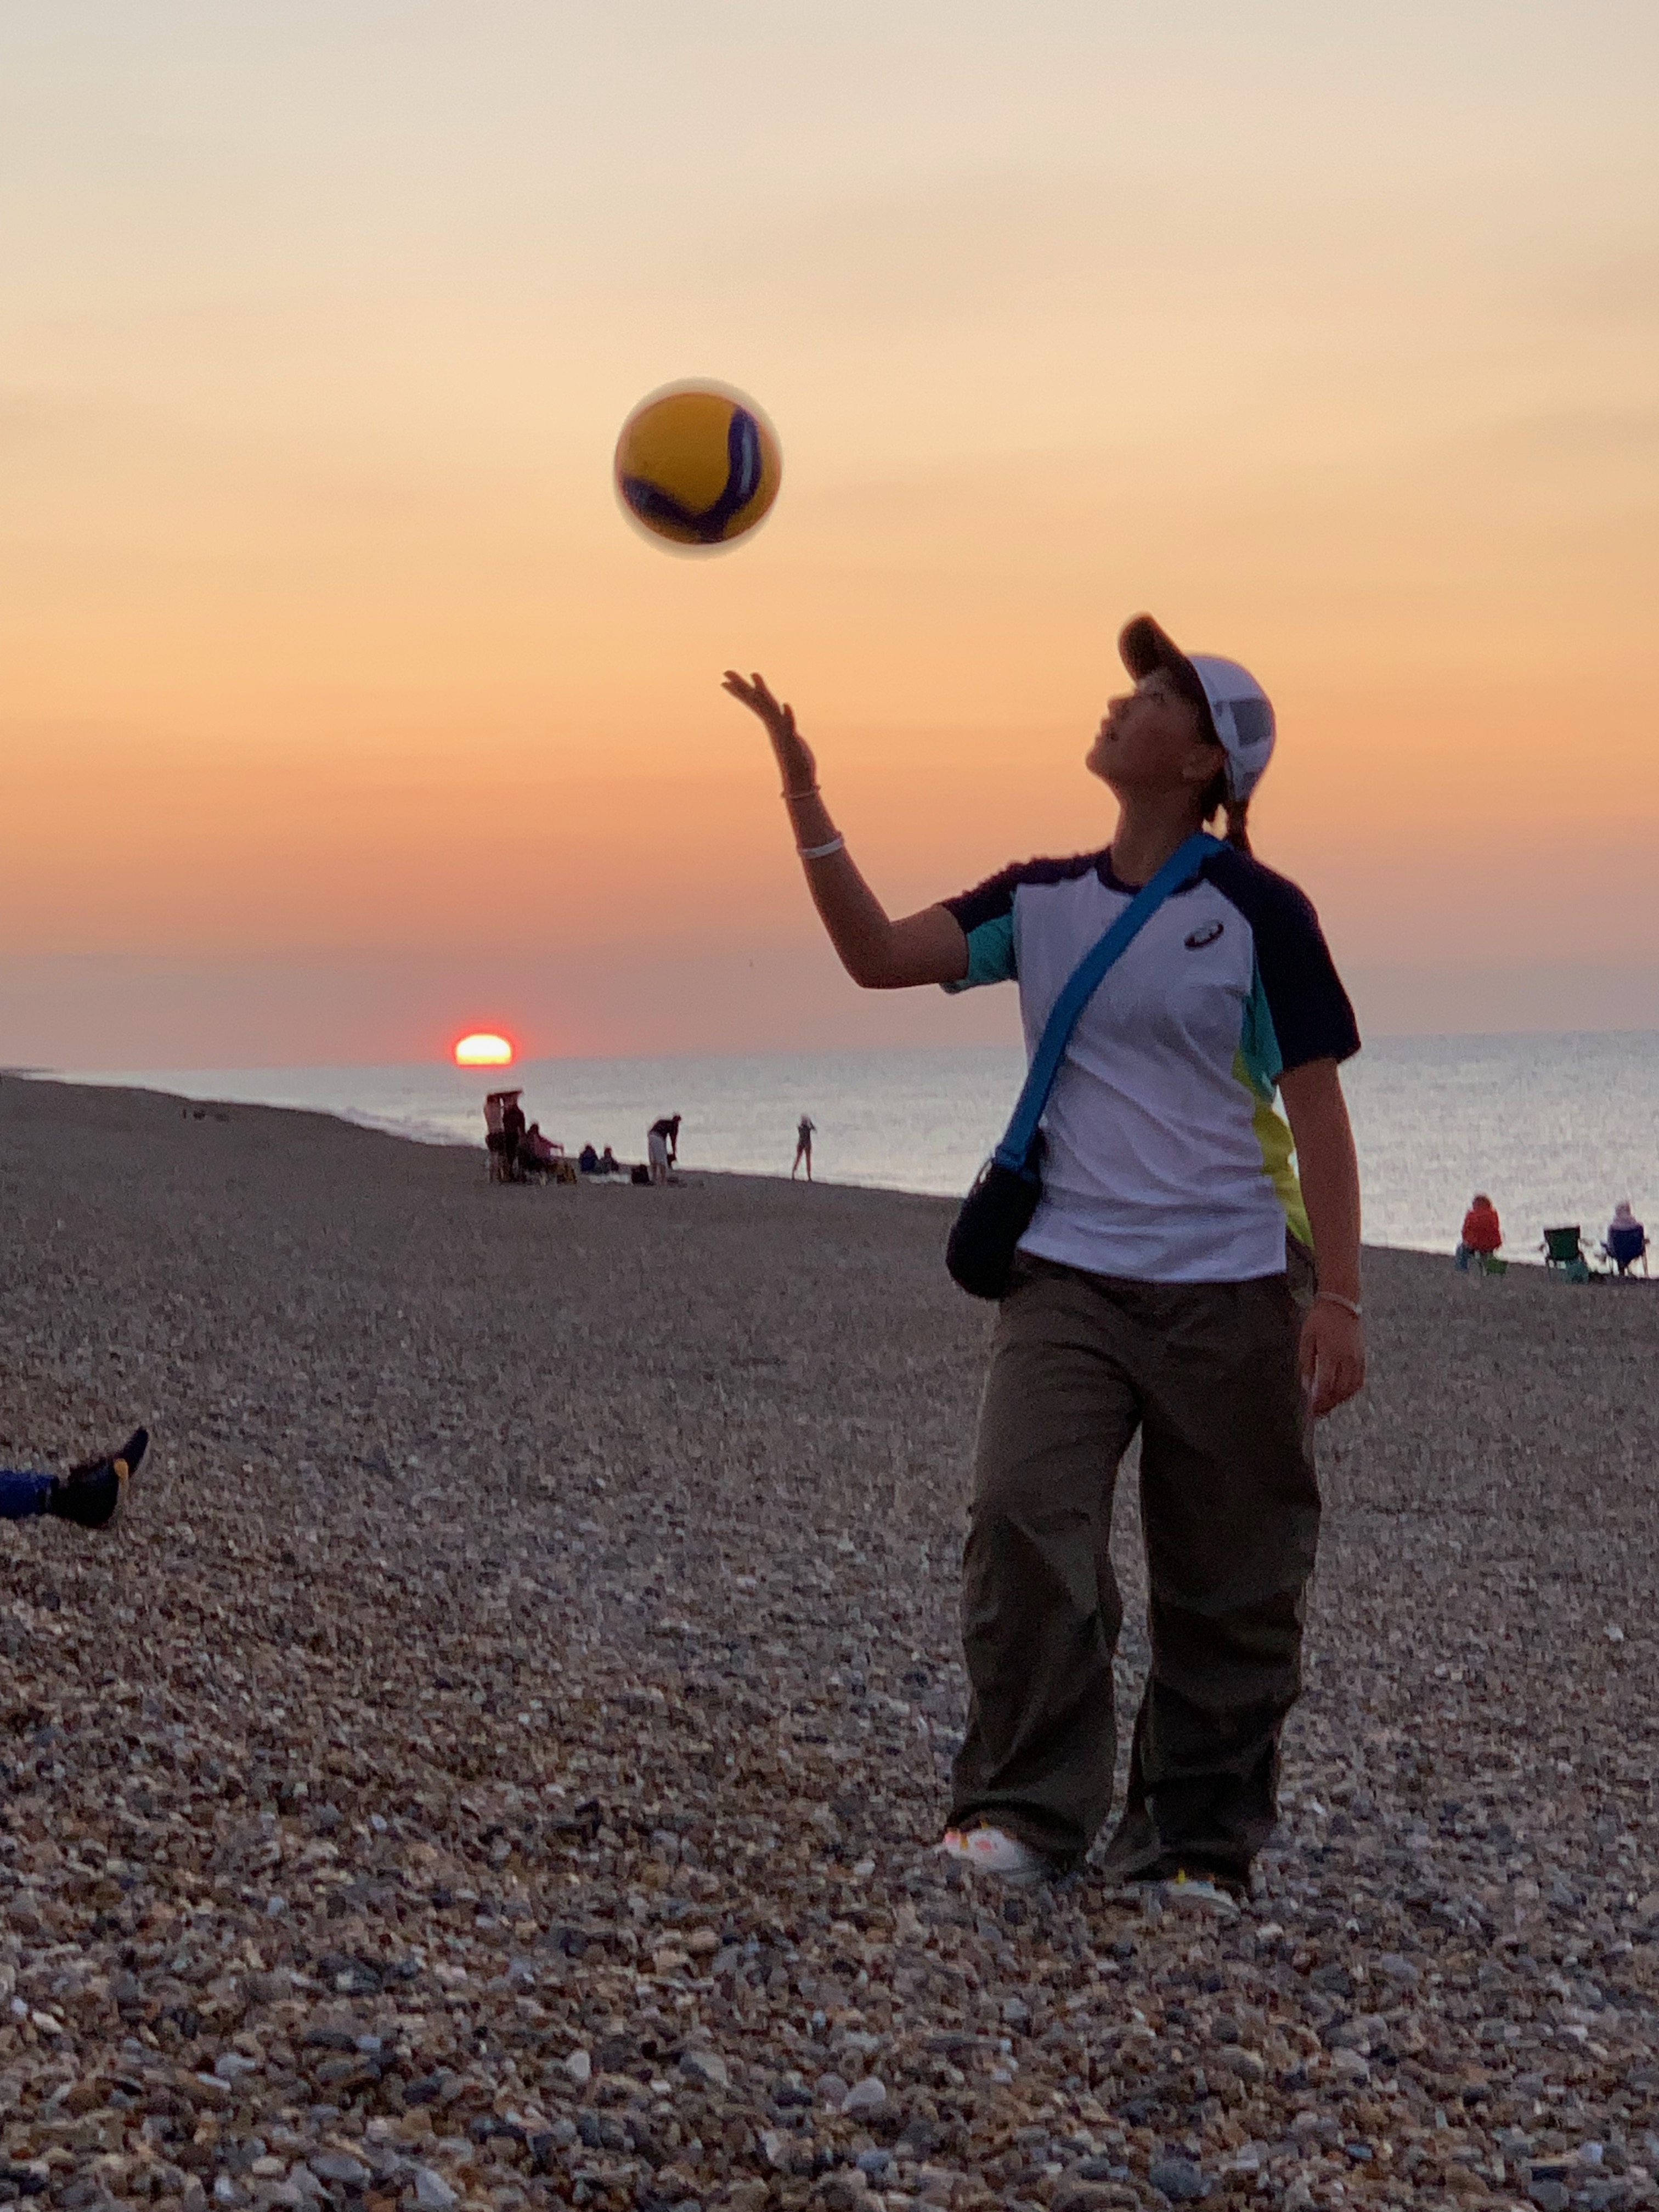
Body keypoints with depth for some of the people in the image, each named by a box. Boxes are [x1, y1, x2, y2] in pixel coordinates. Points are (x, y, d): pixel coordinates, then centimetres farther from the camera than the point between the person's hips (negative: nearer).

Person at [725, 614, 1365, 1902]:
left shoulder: (1259, 913, -3)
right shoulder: (1042, 902, 8)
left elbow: (1318, 1114, -4)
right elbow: (879, 956, -2)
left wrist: (1338, 1297, -10)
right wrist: (805, 799, -10)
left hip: (1232, 1290, -2)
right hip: (1068, 1278, 3)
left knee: (1231, 1585, 3)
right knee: (1026, 1521, -15)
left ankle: (1199, 1844, 18)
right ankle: (1028, 1808, -2)